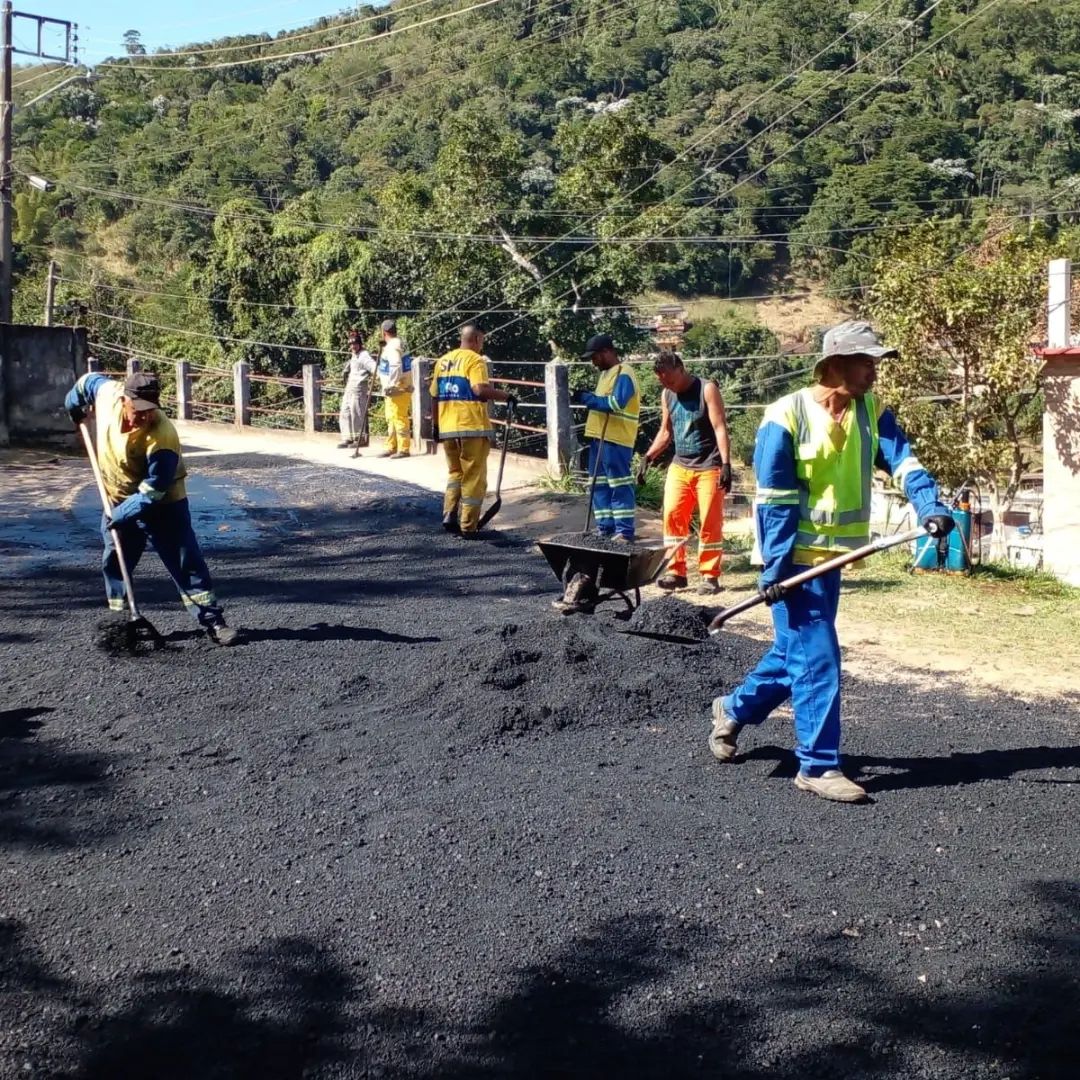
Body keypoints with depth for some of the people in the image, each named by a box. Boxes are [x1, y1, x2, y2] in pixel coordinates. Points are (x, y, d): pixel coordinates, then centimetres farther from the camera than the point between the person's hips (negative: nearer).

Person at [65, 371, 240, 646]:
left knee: (186, 562, -7)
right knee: (114, 563, 10)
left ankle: (213, 621, -5)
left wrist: (120, 516, -29)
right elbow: (89, 380, 6)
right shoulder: (108, 393, -20)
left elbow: (151, 493, -30)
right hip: (118, 500, 6)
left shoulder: (162, 437, -34)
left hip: (162, 504, -5)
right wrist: (74, 406, 16)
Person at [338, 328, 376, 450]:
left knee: (357, 414, -7)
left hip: (359, 389, -10)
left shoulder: (364, 355, -8)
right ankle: (347, 438, 15)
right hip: (349, 389, 10)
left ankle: (361, 439, 0)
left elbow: (373, 367, -24)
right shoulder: (352, 356, 20)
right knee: (345, 414, 10)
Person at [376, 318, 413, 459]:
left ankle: (403, 449, -8)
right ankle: (391, 447, 23)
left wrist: (392, 386, -25)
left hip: (397, 389, -11)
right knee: (391, 419, 16)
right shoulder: (398, 344, 16)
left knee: (399, 418, -9)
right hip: (394, 389, 11)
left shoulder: (392, 347, -16)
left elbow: (396, 367, -27)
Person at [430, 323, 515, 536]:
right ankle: (468, 526, 5)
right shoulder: (475, 360, -8)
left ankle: (449, 516, 7)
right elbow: (480, 389, -24)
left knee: (455, 472, 20)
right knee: (473, 477, 3)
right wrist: (506, 396, -13)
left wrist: (437, 425, 23)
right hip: (472, 428, -6)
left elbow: (435, 397, 15)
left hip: (447, 428, 6)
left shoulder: (442, 361, 12)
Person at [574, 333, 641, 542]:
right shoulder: (605, 374, 19)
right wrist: (586, 398, 4)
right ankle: (605, 528, 17)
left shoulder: (623, 375, -12)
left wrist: (587, 398, -17)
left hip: (615, 441, -10)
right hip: (599, 438, 10)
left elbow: (616, 403, -24)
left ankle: (625, 532, -6)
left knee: (620, 485, -8)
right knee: (600, 485, 11)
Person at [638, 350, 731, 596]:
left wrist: (726, 464, -22)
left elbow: (720, 428, -14)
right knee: (672, 515, -3)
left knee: (710, 522, -3)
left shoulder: (707, 389, -9)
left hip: (708, 468, -5)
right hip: (679, 466, 5)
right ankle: (676, 572, 5)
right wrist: (648, 457, 7)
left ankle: (710, 575, 5)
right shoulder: (667, 395, 9)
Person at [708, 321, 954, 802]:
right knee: (818, 658, -6)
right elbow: (773, 500, -15)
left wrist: (930, 507, -29)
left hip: (830, 557, 7)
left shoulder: (871, 413, 4)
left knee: (795, 651, 18)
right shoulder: (787, 416, -14)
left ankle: (733, 709, 40)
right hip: (795, 559, -7)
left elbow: (903, 461, -10)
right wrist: (775, 567, -19)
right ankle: (818, 766, 3)